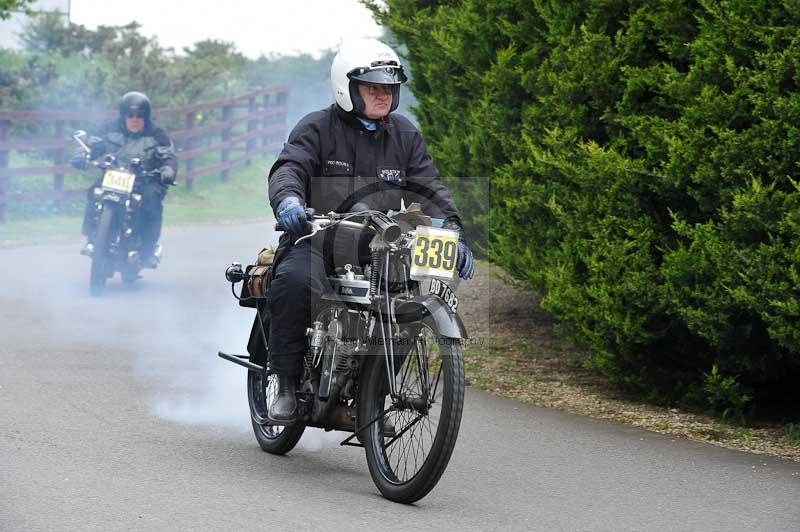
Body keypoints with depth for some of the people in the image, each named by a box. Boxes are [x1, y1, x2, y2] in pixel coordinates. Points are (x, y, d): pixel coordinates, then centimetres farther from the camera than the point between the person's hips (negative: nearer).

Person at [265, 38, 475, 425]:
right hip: (316, 237, -4)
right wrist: (288, 200, -40)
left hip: (378, 246, 4)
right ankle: (288, 386, -21)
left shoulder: (404, 135, 14)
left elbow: (427, 188, 10)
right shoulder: (317, 129, 1)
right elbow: (288, 168, -16)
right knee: (295, 282, -36)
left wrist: (453, 234, -7)